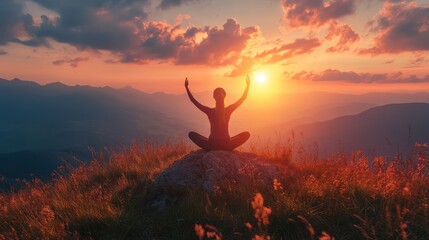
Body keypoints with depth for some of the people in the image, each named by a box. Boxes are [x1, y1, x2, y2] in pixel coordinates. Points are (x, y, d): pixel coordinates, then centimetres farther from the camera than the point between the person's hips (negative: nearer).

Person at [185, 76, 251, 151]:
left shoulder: (210, 111, -9)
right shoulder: (228, 110, -7)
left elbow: (193, 101, -1)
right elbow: (243, 98, 4)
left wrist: (186, 87, 5)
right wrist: (248, 86, 12)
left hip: (212, 144, 0)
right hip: (226, 145, 0)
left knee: (191, 134, 18)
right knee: (246, 134, 17)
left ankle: (210, 148, 9)